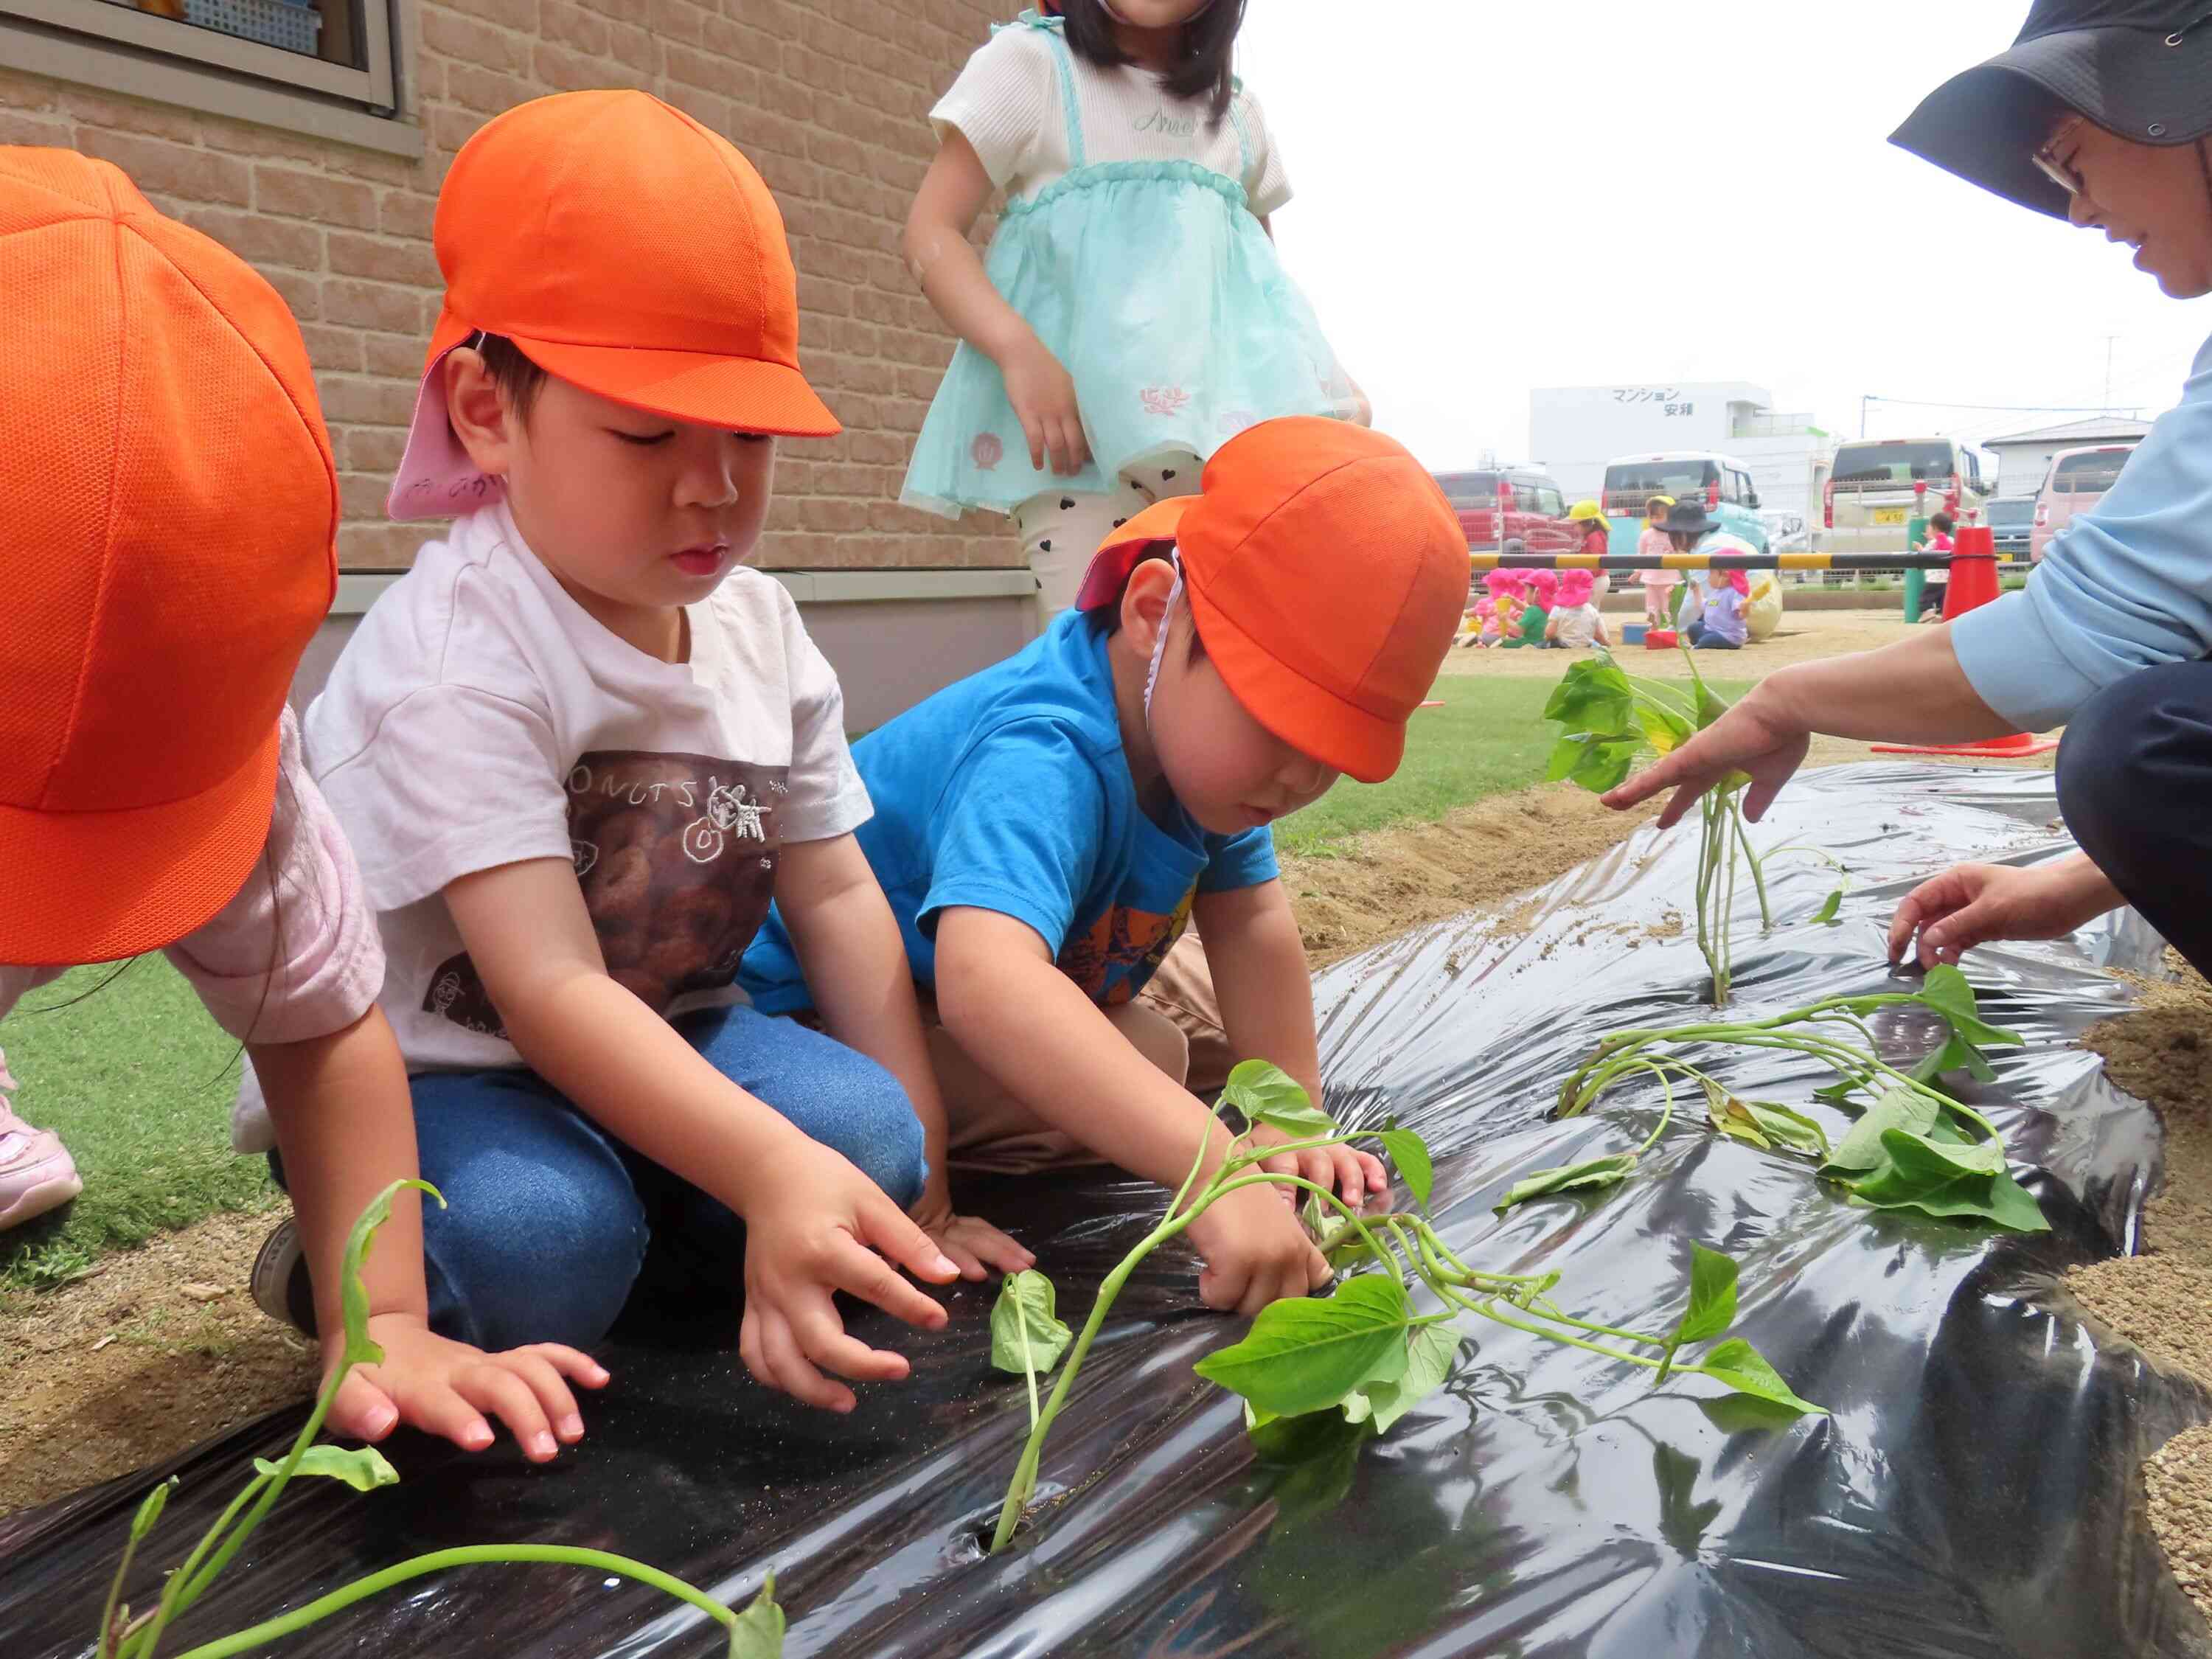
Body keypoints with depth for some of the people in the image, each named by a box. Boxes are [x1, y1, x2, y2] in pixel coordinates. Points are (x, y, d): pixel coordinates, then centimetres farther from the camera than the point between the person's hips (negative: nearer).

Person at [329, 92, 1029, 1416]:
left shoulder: (762, 628, -3)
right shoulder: (458, 660, -25)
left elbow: (837, 894, -1)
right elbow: (549, 990, -32)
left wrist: (923, 1186, -3)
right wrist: (774, 1174, -47)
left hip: (662, 1036, 5)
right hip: (419, 1072, -4)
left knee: (869, 1131, -20)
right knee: (545, 1238, -34)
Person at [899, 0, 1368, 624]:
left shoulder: (1237, 112, 20)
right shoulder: (1030, 61, 5)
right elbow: (931, 232, -3)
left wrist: (1323, 379, 9)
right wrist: (1019, 350, -21)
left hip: (1226, 406, 5)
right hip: (1068, 407, -5)